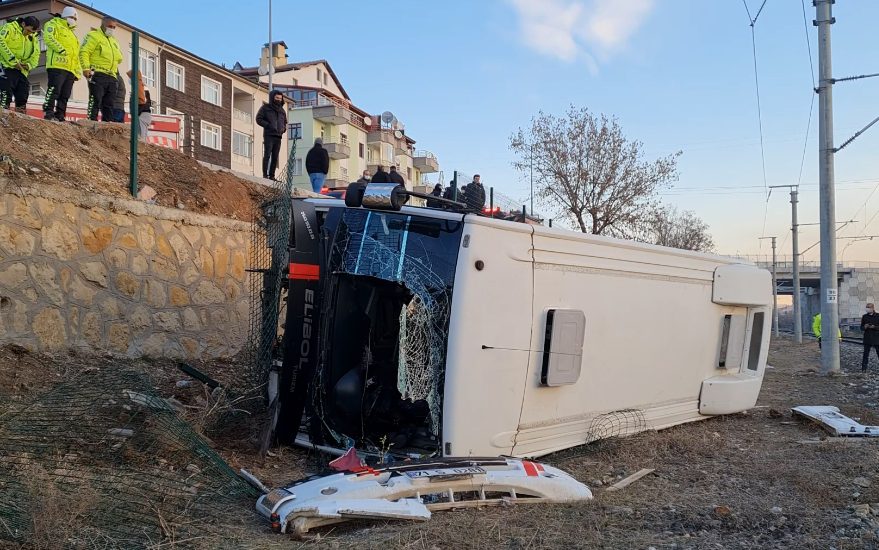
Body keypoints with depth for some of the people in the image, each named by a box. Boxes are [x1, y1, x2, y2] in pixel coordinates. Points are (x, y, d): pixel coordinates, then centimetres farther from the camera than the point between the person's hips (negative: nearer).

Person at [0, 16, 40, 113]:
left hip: (21, 71, 7)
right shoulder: (9, 28, -1)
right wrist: (13, 61, -18)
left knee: (22, 97, 5)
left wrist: (29, 64, -2)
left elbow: (35, 55, 20)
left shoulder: (33, 39, 18)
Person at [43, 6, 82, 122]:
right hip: (58, 65, -8)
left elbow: (76, 54, 29)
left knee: (65, 95, 3)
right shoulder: (54, 24, 10)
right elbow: (48, 38, -10)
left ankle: (60, 116, 4)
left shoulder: (71, 33, 34)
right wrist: (62, 50, -19)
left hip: (70, 69, 8)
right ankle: (48, 114, -17)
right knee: (54, 90, -15)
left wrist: (78, 71, 18)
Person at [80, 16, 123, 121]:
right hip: (98, 75, -7)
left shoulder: (113, 41, 27)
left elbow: (119, 58, 31)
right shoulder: (94, 36, 2)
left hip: (111, 77, 7)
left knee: (109, 104, 5)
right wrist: (86, 68, -16)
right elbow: (84, 52, -8)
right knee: (96, 100, -13)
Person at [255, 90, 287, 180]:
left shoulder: (282, 110, 20)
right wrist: (268, 125, -13)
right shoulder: (265, 107, 5)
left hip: (278, 136, 5)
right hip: (269, 135, -5)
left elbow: (285, 122, 30)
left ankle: (272, 175, 3)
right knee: (267, 154, -11)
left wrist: (283, 128, 8)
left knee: (275, 157, 2)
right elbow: (259, 119, -1)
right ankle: (265, 174, -14)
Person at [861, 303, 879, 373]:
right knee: (865, 354, 3)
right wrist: (865, 327, -11)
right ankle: (863, 369, 6)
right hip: (867, 339, 2)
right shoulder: (865, 316, 7)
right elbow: (861, 327, 10)